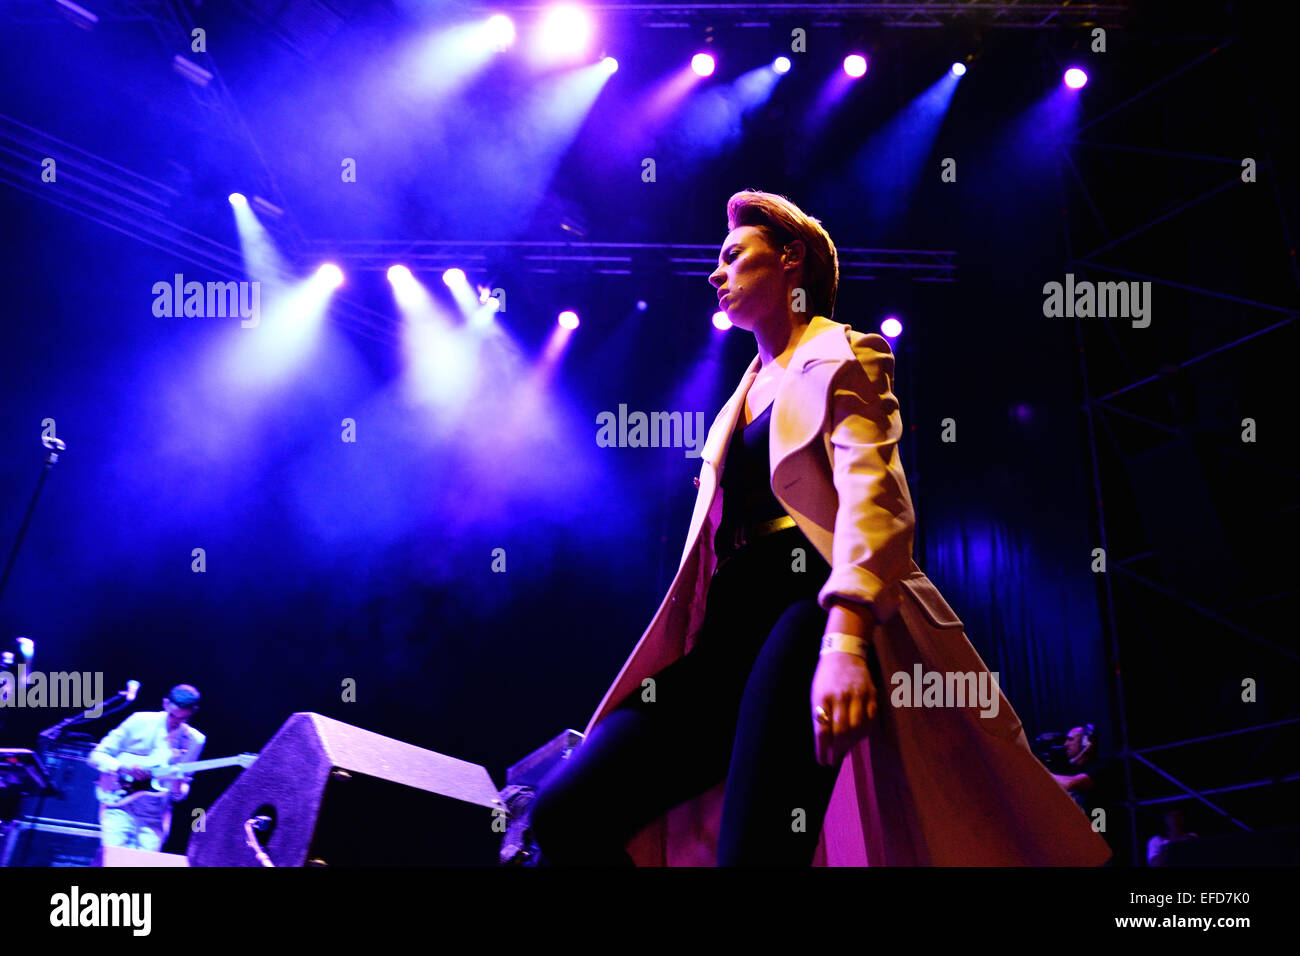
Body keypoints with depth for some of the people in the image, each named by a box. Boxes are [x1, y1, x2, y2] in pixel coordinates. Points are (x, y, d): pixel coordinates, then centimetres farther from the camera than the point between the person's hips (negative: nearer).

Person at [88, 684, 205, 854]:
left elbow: (179, 795, 9)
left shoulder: (194, 741, 3)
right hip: (120, 806, -2)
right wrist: (125, 767, -18)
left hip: (154, 817, 2)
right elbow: (96, 756, 0)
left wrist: (177, 787, -15)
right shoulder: (139, 722, -3)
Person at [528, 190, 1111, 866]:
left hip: (815, 603, -8)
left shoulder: (841, 356, 8)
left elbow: (870, 490, -11)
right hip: (732, 633, 8)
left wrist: (844, 638, -29)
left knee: (754, 848, -31)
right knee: (566, 813, -13)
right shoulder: (746, 395, 32)